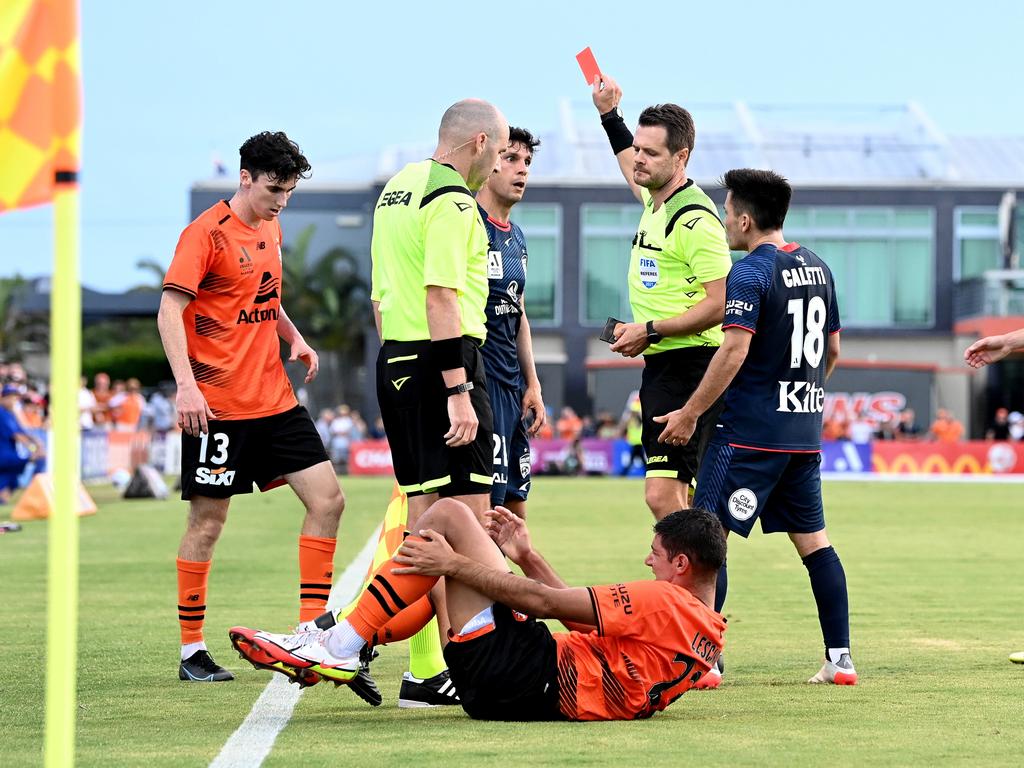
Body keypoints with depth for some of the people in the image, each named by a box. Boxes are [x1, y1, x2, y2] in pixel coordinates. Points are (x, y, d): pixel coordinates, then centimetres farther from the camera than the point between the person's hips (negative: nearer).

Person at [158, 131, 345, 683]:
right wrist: (186, 385, -25)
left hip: (274, 399, 8)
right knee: (208, 521, -2)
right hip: (218, 405, -7)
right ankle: (192, 651, 6)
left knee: (327, 499, 0)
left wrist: (294, 339, 9)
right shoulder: (207, 232, -10)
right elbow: (170, 311, -15)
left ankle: (312, 628, 6)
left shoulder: (271, 230, 14)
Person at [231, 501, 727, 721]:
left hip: (521, 683, -10)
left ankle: (339, 646, -8)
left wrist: (454, 563, -11)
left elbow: (544, 602, -17)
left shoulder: (666, 603, -17)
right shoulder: (708, 629, 10)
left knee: (448, 514, -8)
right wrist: (527, 558, 19)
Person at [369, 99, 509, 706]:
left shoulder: (396, 190, 18)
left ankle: (425, 670, 12)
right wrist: (458, 391, -22)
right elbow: (441, 298, -20)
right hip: (445, 360, -10)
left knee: (424, 514, 11)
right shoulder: (451, 200, -12)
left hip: (395, 361, 10)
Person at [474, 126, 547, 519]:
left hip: (512, 385, 9)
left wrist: (533, 385, 19)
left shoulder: (516, 236, 18)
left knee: (515, 503, 10)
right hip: (479, 381, -9)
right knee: (484, 503, -13)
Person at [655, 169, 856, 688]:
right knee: (812, 539, 13)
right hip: (805, 434, 8)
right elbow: (832, 350, 21)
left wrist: (690, 413, -15)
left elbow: (734, 352, -21)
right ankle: (840, 658, 11)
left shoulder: (749, 274, -13)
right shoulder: (817, 268, 12)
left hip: (750, 433, -8)